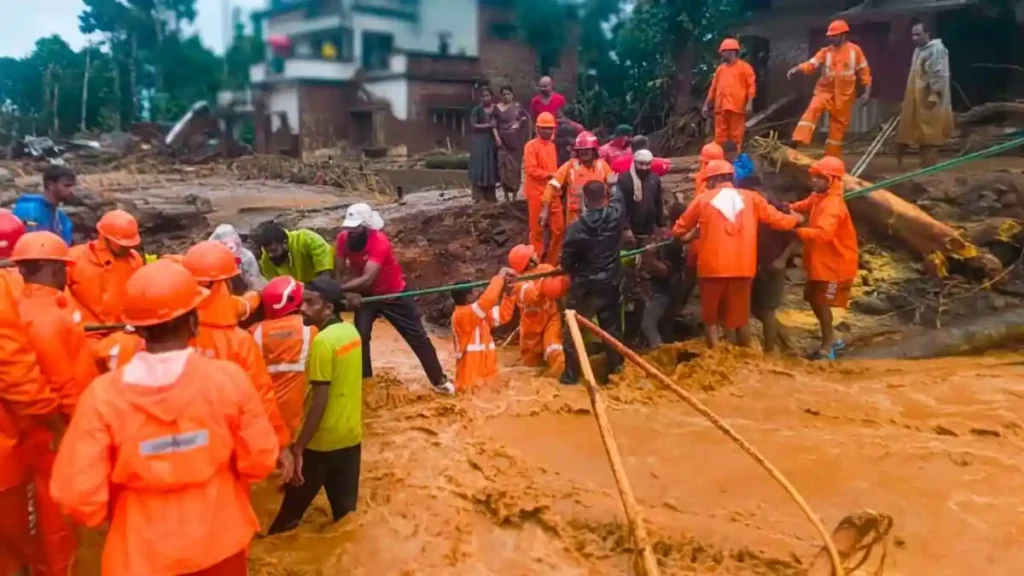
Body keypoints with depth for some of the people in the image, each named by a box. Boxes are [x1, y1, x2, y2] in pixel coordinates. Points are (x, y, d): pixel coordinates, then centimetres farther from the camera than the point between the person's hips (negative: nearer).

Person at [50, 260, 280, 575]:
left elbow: (78, 494, -17)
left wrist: (112, 513, 5)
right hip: (219, 542, 1)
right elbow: (259, 460, -10)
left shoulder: (102, 394, -19)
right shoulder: (229, 378, -18)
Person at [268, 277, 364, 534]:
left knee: (291, 509, 11)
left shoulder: (322, 341, -19)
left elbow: (320, 401, -21)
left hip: (323, 441, -7)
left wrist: (298, 447, -17)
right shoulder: (351, 332, 4)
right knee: (345, 510, 14)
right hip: (351, 436, 7)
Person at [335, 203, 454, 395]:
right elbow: (339, 272, -12)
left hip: (394, 293, -4)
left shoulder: (380, 242, -34)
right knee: (360, 335, -8)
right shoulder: (343, 239, -17)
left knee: (417, 336, 0)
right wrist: (350, 293, -29)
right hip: (367, 294, 4)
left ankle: (439, 380, 12)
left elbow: (367, 279, -42)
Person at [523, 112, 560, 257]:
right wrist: (549, 175, -21)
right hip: (537, 192, -7)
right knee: (537, 228, 1)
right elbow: (531, 169, -17)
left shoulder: (552, 145, 12)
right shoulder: (531, 146, -9)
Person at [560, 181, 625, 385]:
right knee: (612, 328, 17)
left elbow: (566, 261, -10)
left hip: (584, 288, -4)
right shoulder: (615, 215, -9)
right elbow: (618, 197, 16)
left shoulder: (576, 227, -18)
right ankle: (615, 368, 27)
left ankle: (570, 375, 11)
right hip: (610, 285, 4)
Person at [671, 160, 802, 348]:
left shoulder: (703, 199, 2)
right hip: (743, 266, 2)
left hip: (712, 266, -2)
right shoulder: (750, 197, 6)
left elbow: (681, 227, 11)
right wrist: (796, 220, 30)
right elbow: (775, 218, 10)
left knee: (710, 315, 12)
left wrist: (675, 235, 33)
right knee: (741, 315, 15)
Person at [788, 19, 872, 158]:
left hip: (844, 95, 0)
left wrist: (867, 91, -1)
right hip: (825, 91, 0)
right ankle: (798, 141, -40)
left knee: (838, 127, 6)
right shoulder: (825, 51, 0)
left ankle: (832, 158, 16)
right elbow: (811, 64, -13)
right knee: (813, 109, -30)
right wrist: (797, 68, -33)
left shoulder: (854, 50, -1)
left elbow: (864, 71, 4)